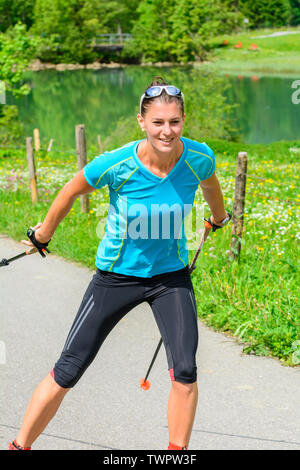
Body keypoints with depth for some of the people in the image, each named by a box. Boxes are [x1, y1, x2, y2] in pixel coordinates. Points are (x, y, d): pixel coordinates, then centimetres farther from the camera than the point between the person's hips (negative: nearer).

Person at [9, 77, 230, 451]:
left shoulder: (199, 158, -16)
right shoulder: (116, 164, -24)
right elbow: (70, 192, -4)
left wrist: (219, 217, 30)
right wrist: (44, 234, 10)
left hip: (171, 275, 2)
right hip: (117, 276, -2)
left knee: (184, 371, -12)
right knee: (66, 373, 0)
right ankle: (19, 445, 18)